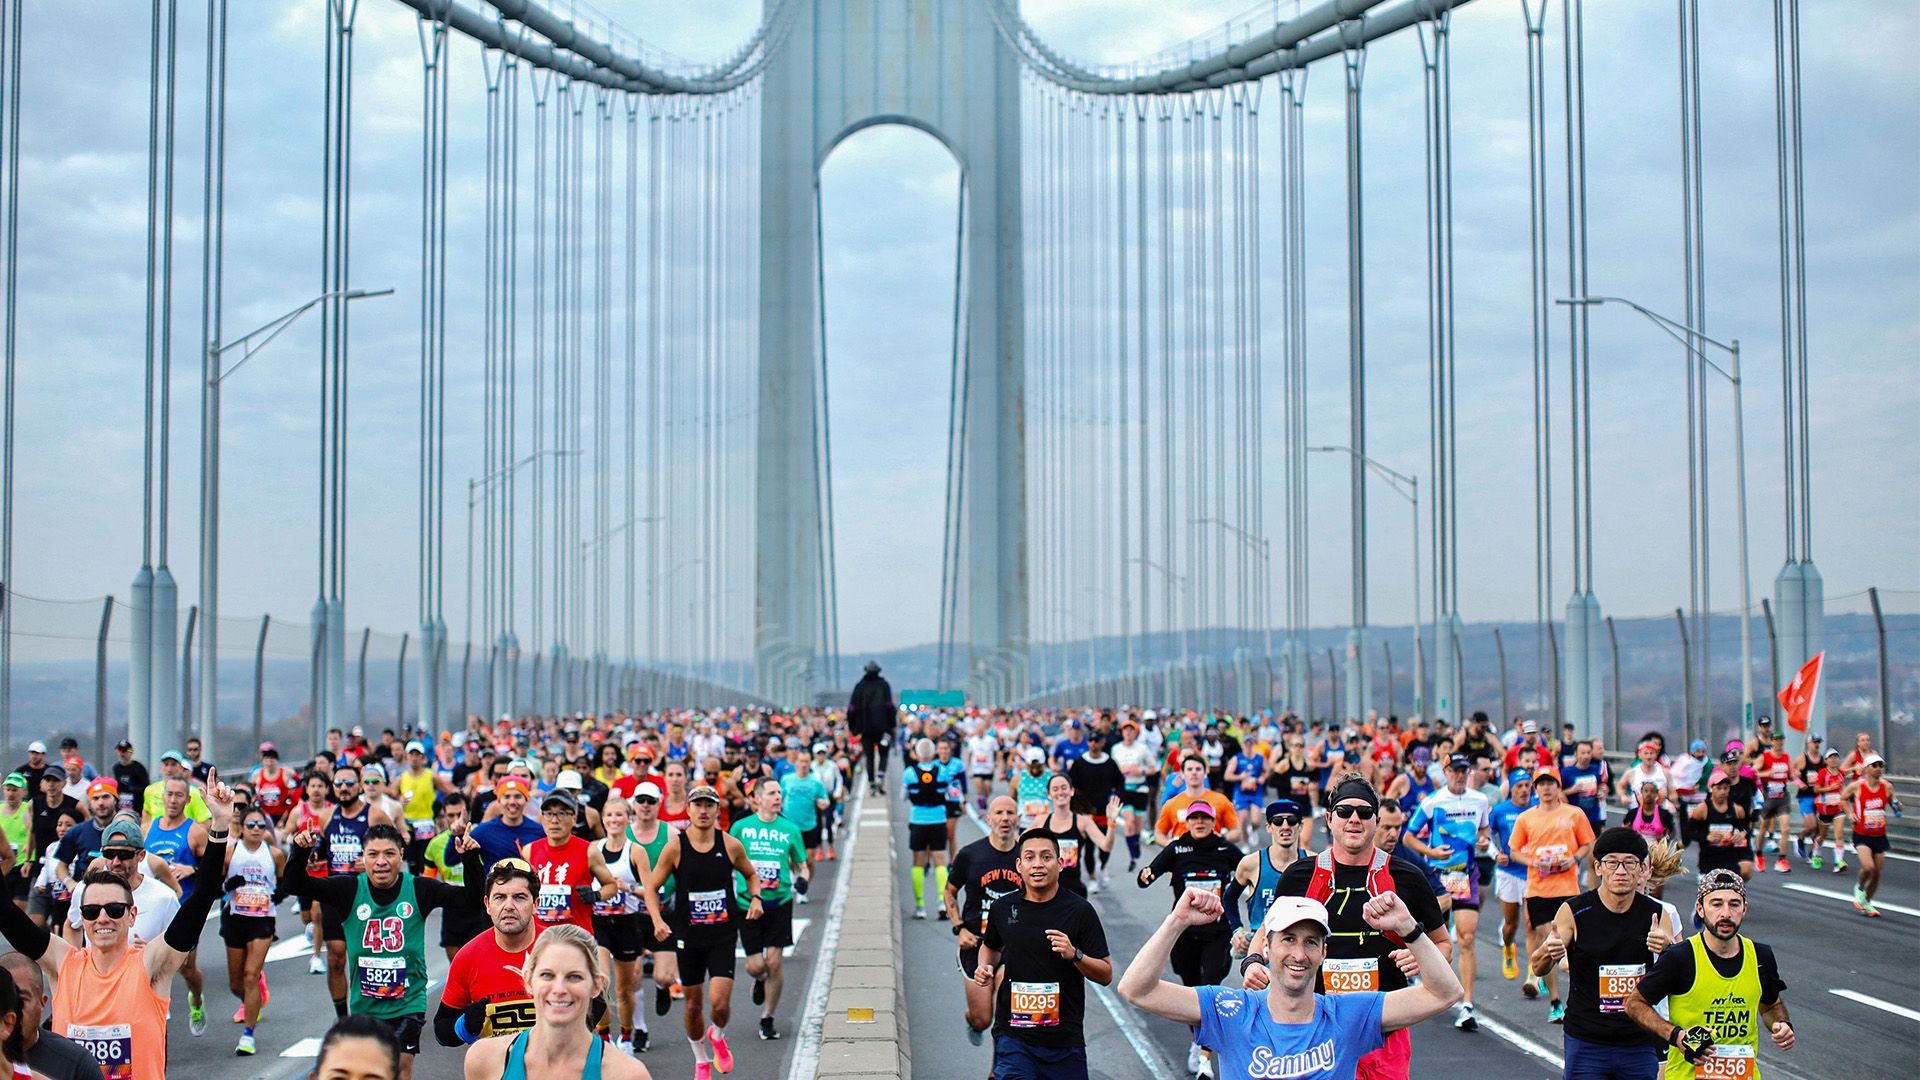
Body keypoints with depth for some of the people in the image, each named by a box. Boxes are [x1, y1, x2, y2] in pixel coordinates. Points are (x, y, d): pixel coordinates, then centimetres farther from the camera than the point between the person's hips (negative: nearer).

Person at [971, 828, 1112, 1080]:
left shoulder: (1080, 911, -3)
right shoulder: (1003, 908, 5)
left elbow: (1106, 975, -3)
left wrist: (1074, 955, -20)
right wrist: (985, 967, 6)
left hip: (1065, 1039, 0)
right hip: (1013, 1035, 0)